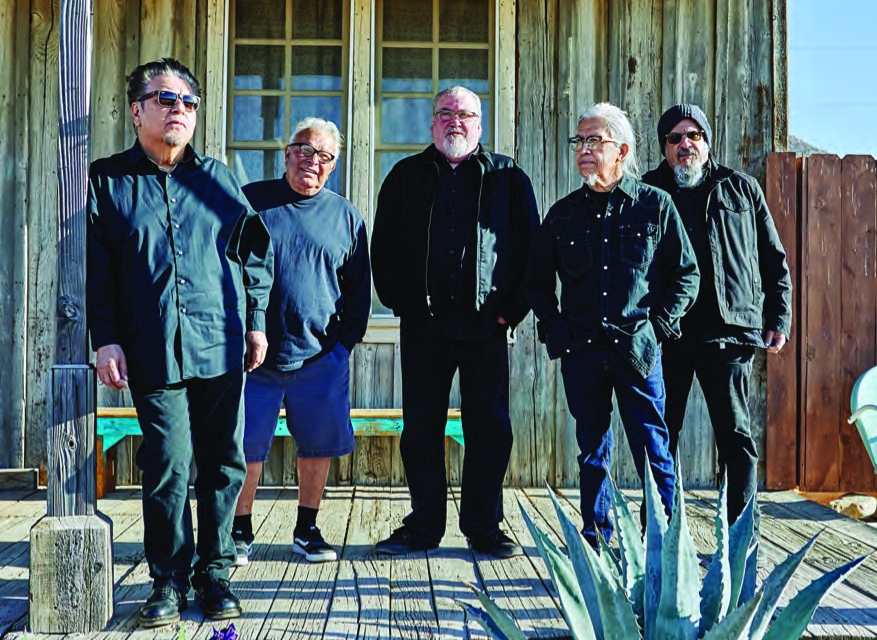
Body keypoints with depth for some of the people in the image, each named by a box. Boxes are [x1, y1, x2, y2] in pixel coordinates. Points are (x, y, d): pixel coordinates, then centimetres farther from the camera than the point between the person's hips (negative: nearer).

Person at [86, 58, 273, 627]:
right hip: (152, 353, -2)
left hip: (222, 347, 2)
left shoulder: (218, 179, 12)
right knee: (168, 468, -3)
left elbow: (255, 253, 15)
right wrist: (106, 340, -4)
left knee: (223, 463, 6)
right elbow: (95, 270, 3)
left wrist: (256, 322, 9)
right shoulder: (107, 181, 6)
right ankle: (169, 580, 14)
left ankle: (215, 572, 20)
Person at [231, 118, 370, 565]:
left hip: (321, 357, 2)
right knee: (246, 447, 3)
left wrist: (346, 340, 5)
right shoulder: (249, 201, 3)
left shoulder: (345, 216, 9)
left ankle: (307, 531, 25)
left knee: (318, 446, 8)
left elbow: (359, 289, 14)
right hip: (254, 355, -1)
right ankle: (240, 532, 21)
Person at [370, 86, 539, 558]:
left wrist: (513, 308, -2)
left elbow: (531, 248, 6)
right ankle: (423, 526, 18)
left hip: (486, 326, -1)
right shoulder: (406, 176, 12)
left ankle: (484, 527, 16)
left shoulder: (507, 178, 8)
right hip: (423, 326, 1)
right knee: (421, 429, 6)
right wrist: (399, 302, 2)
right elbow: (382, 247, 12)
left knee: (489, 430, 4)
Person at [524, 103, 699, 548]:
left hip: (638, 348, -2)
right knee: (592, 451, 10)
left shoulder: (656, 205, 3)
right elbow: (537, 279, 17)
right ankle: (595, 538, 21)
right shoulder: (564, 213, 10)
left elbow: (686, 273, 6)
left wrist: (659, 323, -4)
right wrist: (554, 327, 4)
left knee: (652, 448, -1)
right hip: (581, 349, 3)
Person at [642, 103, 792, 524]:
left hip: (729, 331, -1)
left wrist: (778, 320, 5)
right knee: (662, 435, 6)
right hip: (666, 332, 1)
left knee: (735, 433, 0)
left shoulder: (741, 189, 11)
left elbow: (774, 260, 13)